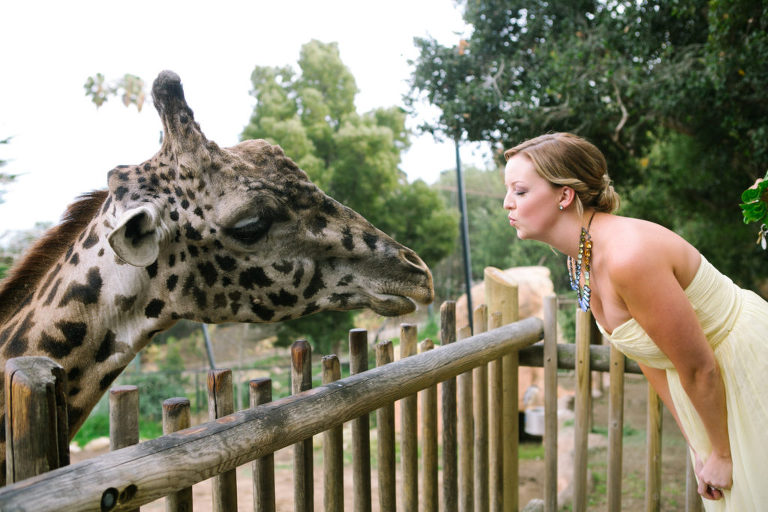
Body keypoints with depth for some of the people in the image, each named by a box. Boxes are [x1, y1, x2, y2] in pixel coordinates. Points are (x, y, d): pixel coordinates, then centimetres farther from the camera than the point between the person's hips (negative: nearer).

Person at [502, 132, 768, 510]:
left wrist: (721, 454, -9)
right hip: (712, 378, 8)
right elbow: (648, 354, 3)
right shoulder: (579, 258, -7)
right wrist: (697, 447, 7)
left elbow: (699, 369, -24)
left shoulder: (629, 256, -34)